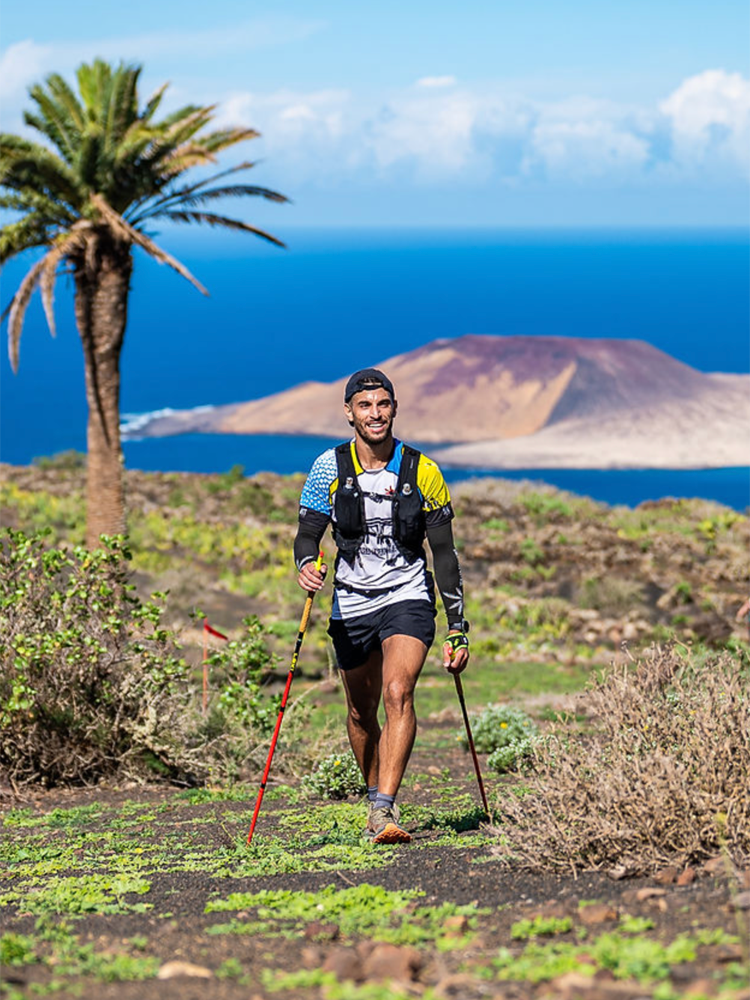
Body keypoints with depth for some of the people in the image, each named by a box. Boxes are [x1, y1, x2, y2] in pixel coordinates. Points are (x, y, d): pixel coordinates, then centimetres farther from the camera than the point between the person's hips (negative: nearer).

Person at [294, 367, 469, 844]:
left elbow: (444, 552, 1)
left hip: (408, 596, -2)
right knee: (361, 712, 11)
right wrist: (306, 564, -23)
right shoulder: (330, 469, -3)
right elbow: (308, 534, 3)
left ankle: (385, 810, -29)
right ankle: (377, 797, 32)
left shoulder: (422, 472, -4)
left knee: (398, 692, -23)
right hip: (352, 603, 2)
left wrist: (458, 628, -2)